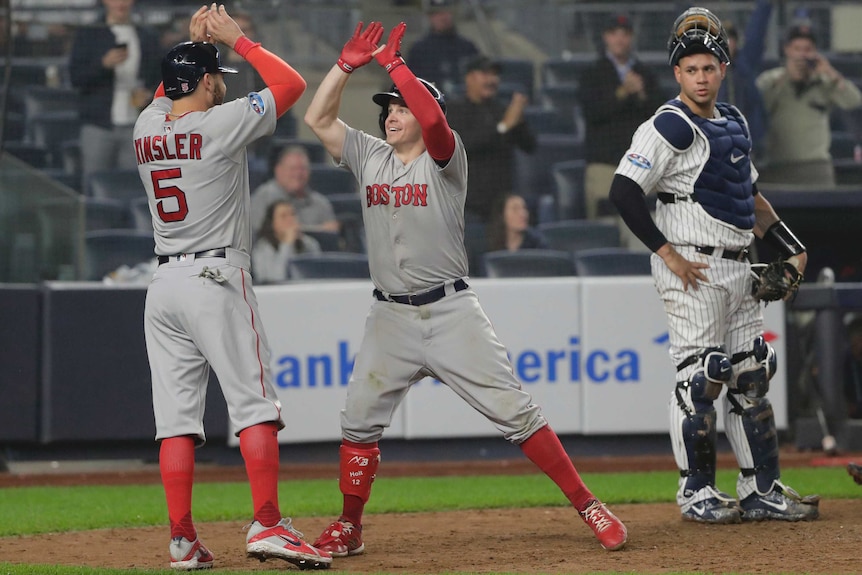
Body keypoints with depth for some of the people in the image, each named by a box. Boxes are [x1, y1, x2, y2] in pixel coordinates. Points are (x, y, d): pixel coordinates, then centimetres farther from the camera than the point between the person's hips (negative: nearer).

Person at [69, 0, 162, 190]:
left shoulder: (148, 37, 16)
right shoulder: (88, 35, 9)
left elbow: (157, 76, 19)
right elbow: (75, 78, 1)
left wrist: (148, 92, -2)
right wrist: (104, 64, -16)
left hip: (136, 125, 1)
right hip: (99, 125, -1)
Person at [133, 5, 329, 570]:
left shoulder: (147, 127, 8)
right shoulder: (220, 124, -9)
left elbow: (168, 91, 34)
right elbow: (293, 83, -2)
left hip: (164, 286, 6)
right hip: (217, 279, -6)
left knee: (177, 415, 4)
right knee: (255, 404, -5)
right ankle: (267, 524, -14)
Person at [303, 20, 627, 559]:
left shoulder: (445, 159, -4)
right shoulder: (371, 157, 11)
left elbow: (433, 118, -25)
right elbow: (318, 118, 6)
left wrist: (394, 64, -21)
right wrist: (349, 64, -3)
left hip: (452, 312, -4)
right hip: (390, 318, 5)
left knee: (514, 410, -8)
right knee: (359, 420, 0)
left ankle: (587, 505, -5)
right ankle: (348, 529, 13)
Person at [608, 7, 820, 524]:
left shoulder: (734, 122, 15)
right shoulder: (670, 127, -10)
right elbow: (624, 192, -18)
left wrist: (790, 247, 19)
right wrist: (667, 253, -17)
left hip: (737, 268, 8)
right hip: (693, 269, -8)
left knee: (753, 375, 9)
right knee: (701, 378, -6)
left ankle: (762, 491, 14)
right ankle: (697, 492, 3)